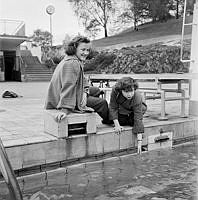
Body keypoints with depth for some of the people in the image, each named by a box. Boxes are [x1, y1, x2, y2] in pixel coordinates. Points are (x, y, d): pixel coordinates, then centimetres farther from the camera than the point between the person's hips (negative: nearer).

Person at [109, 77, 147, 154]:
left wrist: (139, 142, -40)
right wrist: (117, 125, -32)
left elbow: (138, 119, -39)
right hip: (121, 110, 2)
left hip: (137, 109, -2)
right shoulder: (115, 90, -36)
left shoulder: (137, 97, -39)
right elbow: (113, 107, -25)